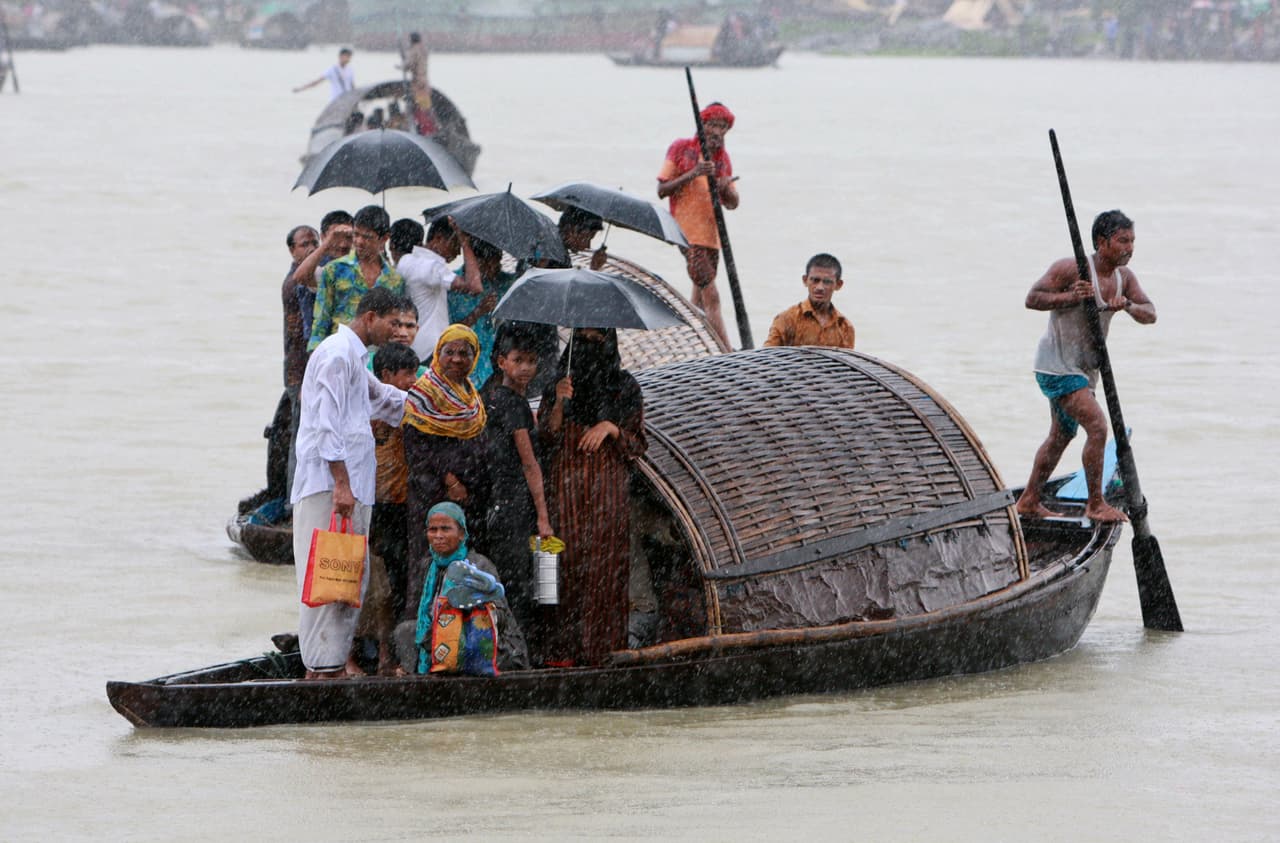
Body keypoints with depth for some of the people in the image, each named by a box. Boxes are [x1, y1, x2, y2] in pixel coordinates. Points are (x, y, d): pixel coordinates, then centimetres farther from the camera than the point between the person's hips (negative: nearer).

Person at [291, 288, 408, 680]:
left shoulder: (353, 357, 21)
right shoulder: (337, 354, -12)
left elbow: (382, 398, 39)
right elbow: (326, 423, -19)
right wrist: (341, 482, -22)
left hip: (351, 482, 11)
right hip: (328, 482, -11)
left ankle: (339, 655, 17)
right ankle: (322, 663, -13)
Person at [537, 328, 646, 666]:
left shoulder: (625, 388, 7)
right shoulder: (560, 383, 10)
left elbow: (637, 445, 6)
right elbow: (547, 435, 2)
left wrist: (611, 427, -11)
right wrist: (559, 402, -12)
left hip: (608, 485, 0)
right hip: (567, 482, 0)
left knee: (605, 563, -5)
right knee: (567, 559, -6)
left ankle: (603, 647, -2)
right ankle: (563, 648, -6)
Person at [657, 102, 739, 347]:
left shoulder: (723, 157, 11)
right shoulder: (680, 149, -3)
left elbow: (732, 203, 11)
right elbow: (662, 190, -7)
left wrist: (725, 188, -12)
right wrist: (693, 174, -20)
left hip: (711, 234, 6)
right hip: (688, 232, -6)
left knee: (700, 297, 11)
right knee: (711, 296, -14)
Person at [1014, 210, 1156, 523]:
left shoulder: (1124, 277, 3)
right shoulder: (1071, 269, -19)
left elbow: (1150, 315, -2)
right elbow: (1032, 298, -17)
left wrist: (1127, 305, -23)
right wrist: (1069, 297, -32)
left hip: (1083, 368, 9)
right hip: (1057, 365, -9)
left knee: (1061, 436, 19)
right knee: (1098, 427, -17)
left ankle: (1029, 501, 32)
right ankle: (1095, 504, -8)